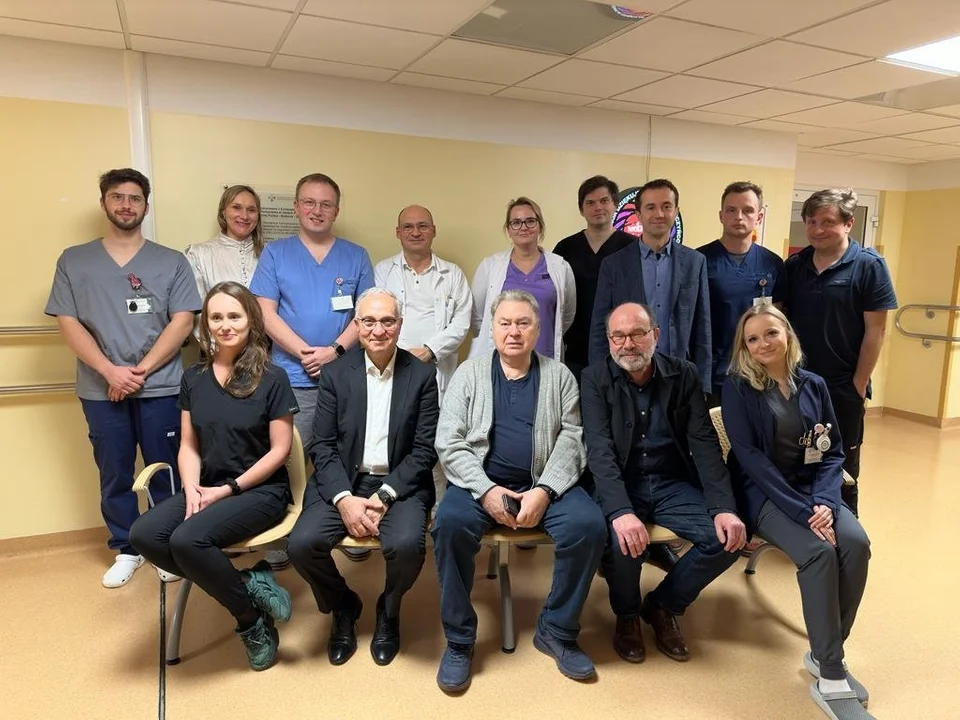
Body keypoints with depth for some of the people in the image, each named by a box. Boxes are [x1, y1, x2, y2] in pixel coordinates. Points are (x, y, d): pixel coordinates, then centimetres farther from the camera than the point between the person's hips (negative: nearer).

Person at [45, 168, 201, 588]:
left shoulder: (171, 262, 5)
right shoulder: (73, 261, 8)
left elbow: (182, 322, -3)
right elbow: (67, 324, 1)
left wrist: (140, 371, -12)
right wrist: (111, 371, -12)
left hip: (161, 388, -1)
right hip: (101, 391, 1)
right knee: (114, 475, 11)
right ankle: (126, 550, 27)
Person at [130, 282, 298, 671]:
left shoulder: (272, 378, -8)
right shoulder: (194, 379, 7)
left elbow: (279, 450, -8)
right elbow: (189, 446, 8)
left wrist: (228, 489, -13)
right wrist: (191, 489, -10)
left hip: (261, 490, -5)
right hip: (208, 488, 6)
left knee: (188, 540, -28)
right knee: (144, 535, -20)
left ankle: (252, 621, -4)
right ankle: (250, 583, -10)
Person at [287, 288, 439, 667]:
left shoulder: (422, 375, -1)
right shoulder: (335, 373, 2)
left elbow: (425, 450, -4)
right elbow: (322, 446, -1)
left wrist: (384, 496, -16)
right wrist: (344, 499, -16)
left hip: (399, 484, -1)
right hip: (342, 483, 2)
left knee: (407, 544, -29)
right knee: (301, 544, -22)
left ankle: (388, 610, 8)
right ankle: (343, 606, 12)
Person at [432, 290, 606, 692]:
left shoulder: (560, 376, 10)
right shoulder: (469, 373, 8)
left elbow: (571, 439, 0)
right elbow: (448, 442, -1)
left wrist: (544, 490, -16)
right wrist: (485, 489, -15)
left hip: (545, 484, 1)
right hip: (481, 482, -1)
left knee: (589, 524, -24)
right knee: (450, 522, -29)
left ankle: (556, 632, -1)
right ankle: (459, 640, -9)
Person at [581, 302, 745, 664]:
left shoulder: (684, 375, 1)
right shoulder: (595, 379, -7)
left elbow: (705, 444, -3)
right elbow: (600, 450, -18)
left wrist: (724, 508, -17)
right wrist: (621, 511, -34)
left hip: (672, 485, 3)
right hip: (619, 486, -3)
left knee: (727, 538, -18)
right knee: (622, 541, -31)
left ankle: (662, 606, 10)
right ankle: (627, 614, 6)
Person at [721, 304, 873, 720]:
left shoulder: (813, 385, 7)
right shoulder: (737, 387, -7)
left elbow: (834, 451, 5)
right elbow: (750, 456, -14)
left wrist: (824, 501, -13)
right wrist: (802, 510, -20)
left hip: (813, 489, 5)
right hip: (763, 492, -4)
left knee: (856, 544, -23)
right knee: (819, 551, -28)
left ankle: (824, 653, -5)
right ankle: (830, 680, -16)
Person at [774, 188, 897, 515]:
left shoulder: (868, 265, -7)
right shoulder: (794, 265, 4)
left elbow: (875, 330, -8)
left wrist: (859, 384, -9)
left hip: (843, 388, -3)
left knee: (842, 472, 11)